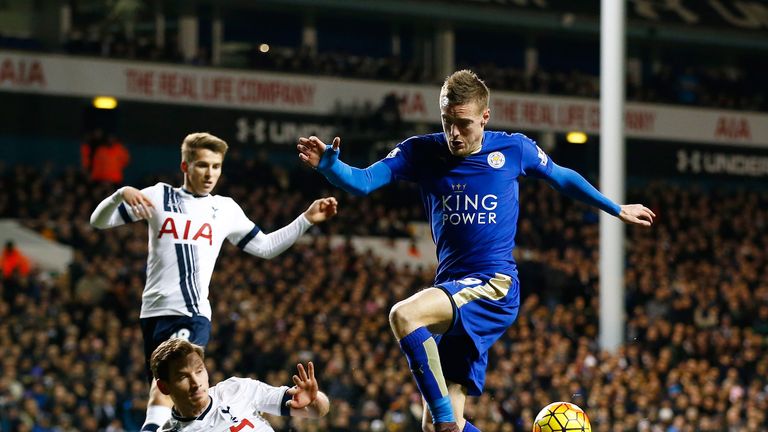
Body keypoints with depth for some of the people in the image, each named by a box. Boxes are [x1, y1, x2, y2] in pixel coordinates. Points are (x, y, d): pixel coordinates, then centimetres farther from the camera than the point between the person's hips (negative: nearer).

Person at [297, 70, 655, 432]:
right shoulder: (421, 151, 3)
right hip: (452, 289, 5)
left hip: (495, 285, -5)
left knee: (404, 316, -32)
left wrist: (617, 210, 27)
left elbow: (563, 179, 18)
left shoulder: (513, 149, 1)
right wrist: (328, 164, -30)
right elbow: (363, 181, -9)